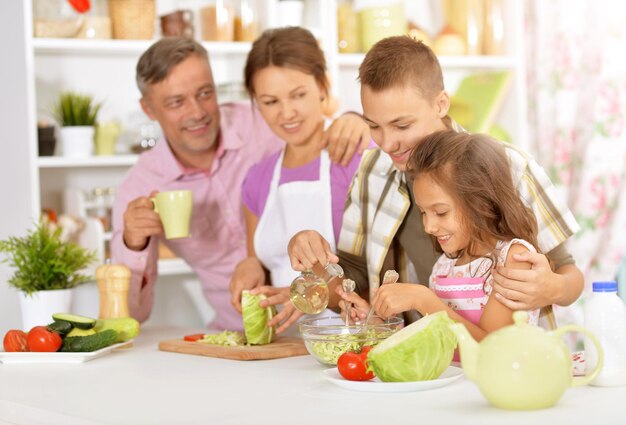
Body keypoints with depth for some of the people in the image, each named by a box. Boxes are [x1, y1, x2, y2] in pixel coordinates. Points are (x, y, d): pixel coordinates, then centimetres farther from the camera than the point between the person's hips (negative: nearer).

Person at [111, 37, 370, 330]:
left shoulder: (259, 123, -8)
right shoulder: (139, 190, -3)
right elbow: (131, 313, -2)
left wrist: (353, 123, -29)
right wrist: (133, 245, -21)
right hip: (235, 337, 1)